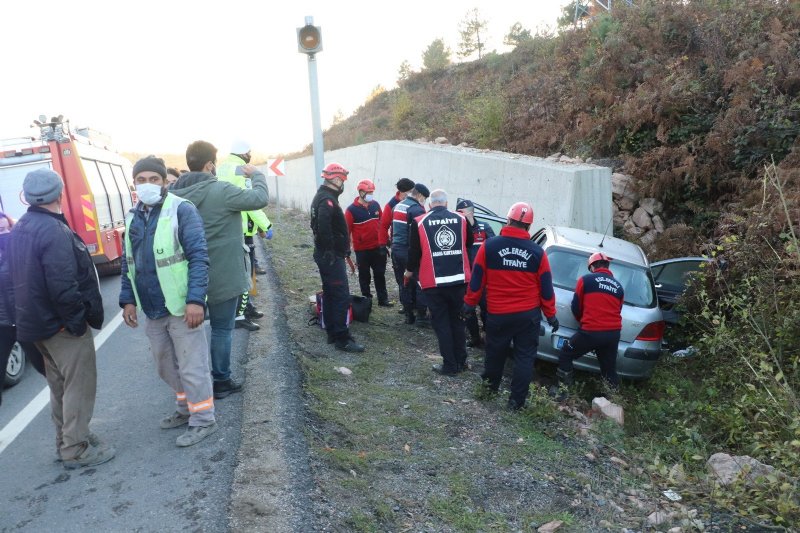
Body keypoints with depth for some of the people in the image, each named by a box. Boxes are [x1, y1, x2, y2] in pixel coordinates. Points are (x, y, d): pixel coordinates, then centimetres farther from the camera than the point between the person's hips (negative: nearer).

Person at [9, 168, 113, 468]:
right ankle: (76, 449, 9)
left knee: (60, 385, 20)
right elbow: (63, 286, -28)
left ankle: (66, 440, 31)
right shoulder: (54, 231, -22)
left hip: (38, 320, 10)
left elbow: (27, 278, 16)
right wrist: (79, 320, -17)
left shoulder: (21, 228, 9)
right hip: (61, 322, -10)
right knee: (79, 385, 1)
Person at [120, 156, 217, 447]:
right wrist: (128, 300, 11)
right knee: (166, 367, 19)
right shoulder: (133, 216, 10)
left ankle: (203, 420, 16)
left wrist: (195, 300, -23)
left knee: (191, 367, 1)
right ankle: (186, 408, 37)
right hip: (151, 310, 7)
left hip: (180, 307, -7)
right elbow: (128, 262, 17)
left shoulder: (181, 210, -11)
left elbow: (198, 256, -16)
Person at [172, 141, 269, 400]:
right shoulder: (221, 191, -19)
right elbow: (260, 198, -16)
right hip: (222, 275, -6)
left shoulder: (176, 193, 1)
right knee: (222, 329, 6)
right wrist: (256, 174, 0)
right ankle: (221, 381, 16)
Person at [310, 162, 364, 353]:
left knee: (330, 295, 16)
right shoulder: (328, 200, -17)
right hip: (331, 257, -11)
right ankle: (342, 339, -5)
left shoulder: (322, 196, 15)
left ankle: (332, 333, 25)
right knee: (341, 297, -9)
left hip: (326, 256, 11)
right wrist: (330, 250, -22)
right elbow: (324, 228, -30)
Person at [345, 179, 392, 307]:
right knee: (364, 276, 10)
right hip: (362, 250, -4)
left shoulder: (375, 205, 2)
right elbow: (346, 230, -10)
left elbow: (381, 225, 8)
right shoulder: (351, 210, -11)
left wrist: (383, 243, 5)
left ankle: (383, 299, 20)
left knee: (380, 274, 11)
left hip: (377, 248, 4)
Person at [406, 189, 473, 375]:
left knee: (441, 323, 7)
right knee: (457, 320, 18)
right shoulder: (461, 219, 2)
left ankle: (450, 365, 11)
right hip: (459, 280, 3)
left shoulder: (419, 222, -6)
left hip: (434, 282, -3)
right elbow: (469, 244, 16)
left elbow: (414, 250, -2)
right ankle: (461, 361, 26)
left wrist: (409, 270, 15)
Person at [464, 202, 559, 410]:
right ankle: (517, 400, 12)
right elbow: (546, 287, -1)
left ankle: (491, 383, 42)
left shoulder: (489, 246, -10)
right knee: (525, 357, 9)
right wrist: (551, 315, 10)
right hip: (529, 315, 0)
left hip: (497, 313, 1)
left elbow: (477, 279, -4)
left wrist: (470, 303, 10)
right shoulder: (537, 252, -7)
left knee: (495, 351, 20)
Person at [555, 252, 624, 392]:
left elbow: (575, 307, 5)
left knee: (565, 356, 12)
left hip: (591, 332, -5)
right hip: (613, 334, 5)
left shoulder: (586, 280, 0)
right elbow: (617, 311, 19)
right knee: (609, 369, 18)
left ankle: (565, 389, 8)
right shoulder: (618, 286, 13)